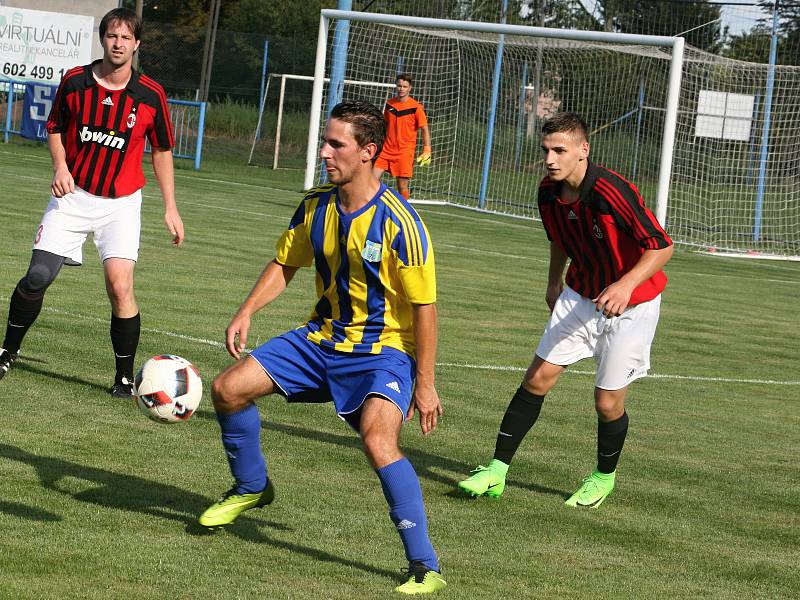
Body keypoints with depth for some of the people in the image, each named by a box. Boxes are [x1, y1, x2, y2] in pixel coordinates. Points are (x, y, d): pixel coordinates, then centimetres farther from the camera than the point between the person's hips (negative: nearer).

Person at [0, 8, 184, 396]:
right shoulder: (75, 81, -6)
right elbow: (55, 128, 10)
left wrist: (170, 207, 3)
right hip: (74, 194, 1)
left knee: (120, 285, -15)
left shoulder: (151, 96, -7)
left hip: (122, 203, -1)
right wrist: (60, 167, -9)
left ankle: (125, 378, -3)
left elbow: (162, 150, 5)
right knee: (37, 278, -6)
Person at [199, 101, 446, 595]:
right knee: (228, 389, 2)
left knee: (377, 438, -32)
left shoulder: (398, 222, -21)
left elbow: (424, 307, -17)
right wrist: (247, 312, -1)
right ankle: (251, 489, 30)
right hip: (323, 338, 7)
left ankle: (426, 568, -27)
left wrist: (424, 384, -16)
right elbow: (285, 264, 14)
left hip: (384, 349, -7)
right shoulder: (316, 205, -2)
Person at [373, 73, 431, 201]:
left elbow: (425, 129, -4)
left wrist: (427, 151, -11)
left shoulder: (416, 107, -7)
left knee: (402, 186, -2)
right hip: (387, 149, 4)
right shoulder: (389, 103, 7)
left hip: (405, 152, -4)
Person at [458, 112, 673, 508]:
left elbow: (661, 246, -26)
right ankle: (496, 472, 2)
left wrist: (626, 284, -38)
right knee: (538, 378, -3)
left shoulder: (612, 192, -29)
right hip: (580, 295, 6)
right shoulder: (549, 193, -7)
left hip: (631, 304, -6)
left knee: (608, 401, -2)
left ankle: (604, 477, 25)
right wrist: (554, 282, 20)